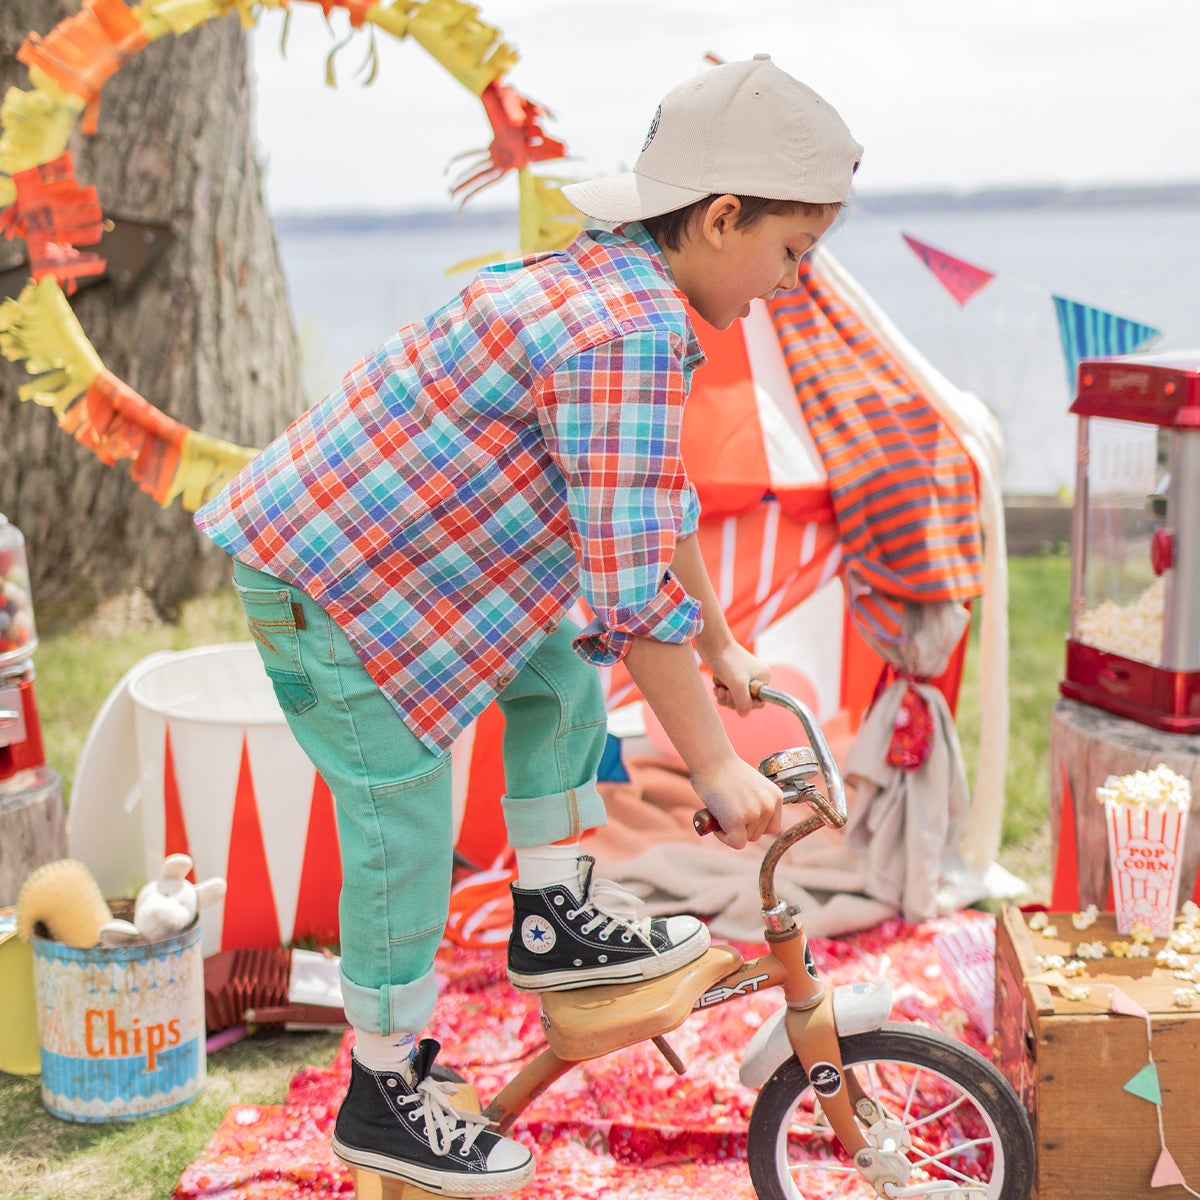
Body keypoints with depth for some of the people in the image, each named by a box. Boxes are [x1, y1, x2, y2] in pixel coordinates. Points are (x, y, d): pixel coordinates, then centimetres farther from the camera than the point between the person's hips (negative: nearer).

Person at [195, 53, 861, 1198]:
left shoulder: (613, 283, 6)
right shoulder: (629, 333, -26)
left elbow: (660, 503, 19)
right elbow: (633, 594, -29)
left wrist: (721, 653, 26)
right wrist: (717, 769, -21)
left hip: (376, 539, 10)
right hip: (324, 586, -10)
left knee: (564, 673, 15)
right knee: (406, 832, -1)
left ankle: (554, 914, 22)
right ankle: (384, 1098, 16)